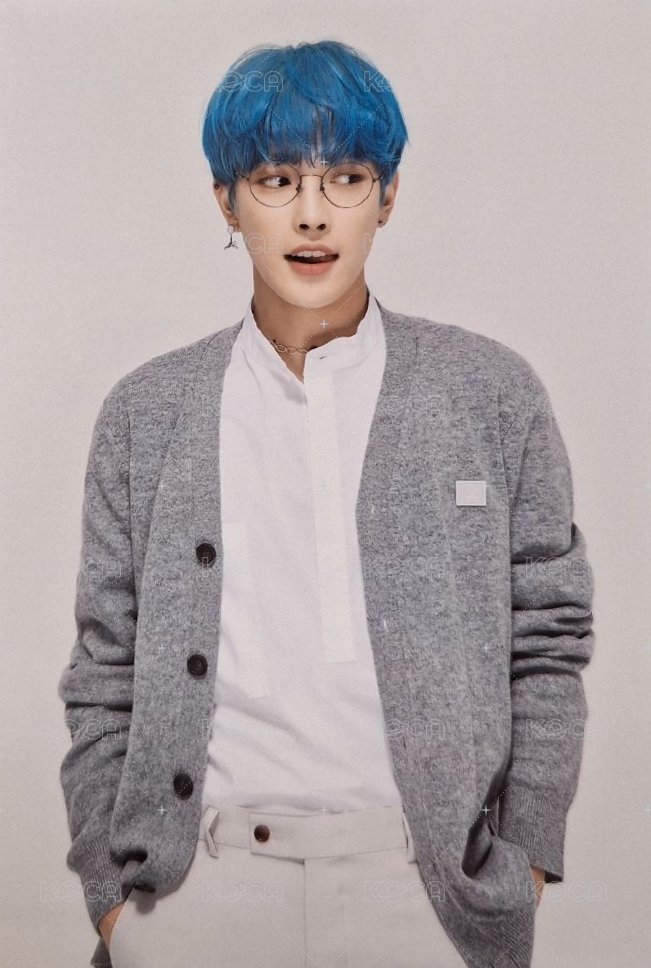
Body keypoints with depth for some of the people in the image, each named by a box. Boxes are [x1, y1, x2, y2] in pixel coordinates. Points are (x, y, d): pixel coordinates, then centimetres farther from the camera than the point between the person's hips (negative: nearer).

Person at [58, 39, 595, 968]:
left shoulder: (493, 393, 0)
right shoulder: (147, 413, 2)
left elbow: (546, 645, 3)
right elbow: (106, 676, 4)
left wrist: (522, 875, 0)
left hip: (427, 883, 0)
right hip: (197, 880, 1)